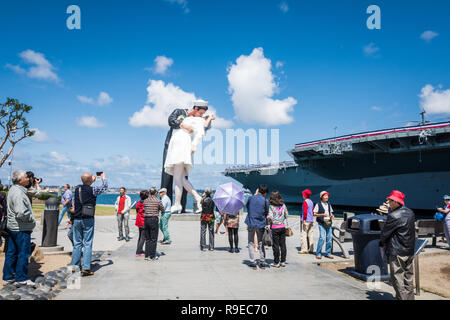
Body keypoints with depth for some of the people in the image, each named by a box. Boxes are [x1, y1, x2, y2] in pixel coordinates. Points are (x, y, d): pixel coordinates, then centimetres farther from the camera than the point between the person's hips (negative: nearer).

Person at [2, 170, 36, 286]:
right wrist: (32, 219, -14)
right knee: (23, 253, 0)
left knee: (11, 252, 16)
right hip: (21, 228, -10)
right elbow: (21, 213, -29)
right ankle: (21, 278, 8)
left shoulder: (12, 190, 12)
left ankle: (8, 276, 25)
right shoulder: (18, 193, -22)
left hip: (12, 227, 10)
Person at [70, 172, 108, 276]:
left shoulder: (77, 189, 4)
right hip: (88, 220, -5)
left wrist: (92, 180, 37)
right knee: (87, 244, 0)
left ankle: (74, 266, 17)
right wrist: (103, 177, 23)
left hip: (77, 220, 5)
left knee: (77, 243, 12)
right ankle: (85, 268, -1)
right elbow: (105, 187, 4)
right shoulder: (92, 190, -11)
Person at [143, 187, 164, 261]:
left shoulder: (145, 201, 6)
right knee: (153, 239, 2)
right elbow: (163, 210, 6)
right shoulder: (158, 201, -6)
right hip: (154, 219, -5)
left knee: (147, 239, 13)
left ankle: (147, 255, 16)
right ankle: (152, 256, 4)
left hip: (146, 219, 5)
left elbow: (143, 210, 6)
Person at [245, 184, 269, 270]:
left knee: (251, 243, 9)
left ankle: (253, 262, 6)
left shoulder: (251, 198, -6)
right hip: (261, 224, 0)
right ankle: (262, 262, 15)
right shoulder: (265, 201, -9)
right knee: (261, 243, 14)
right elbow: (266, 213, 2)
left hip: (251, 223, 0)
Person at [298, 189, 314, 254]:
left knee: (304, 235, -5)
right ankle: (311, 249, 12)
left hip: (306, 220, -8)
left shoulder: (305, 202, -11)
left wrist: (304, 220, -19)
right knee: (310, 235, 9)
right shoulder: (311, 202, 14)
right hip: (311, 221, 9)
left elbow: (305, 212, -19)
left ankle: (304, 249, -6)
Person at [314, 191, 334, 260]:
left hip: (329, 223, 5)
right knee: (322, 238, -14)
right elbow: (314, 214, -5)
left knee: (329, 238, 4)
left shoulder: (329, 204, 14)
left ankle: (327, 253, 16)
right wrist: (322, 214, -17)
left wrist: (332, 215, -1)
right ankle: (318, 253, -2)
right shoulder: (318, 204, -2)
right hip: (322, 223, -5)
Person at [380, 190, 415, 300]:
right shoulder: (410, 212, 5)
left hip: (397, 253, -8)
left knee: (397, 280, 0)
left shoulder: (393, 216, -20)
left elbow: (385, 233, -10)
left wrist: (382, 243, 8)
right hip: (410, 251, 8)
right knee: (408, 278, 17)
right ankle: (410, 297, 26)